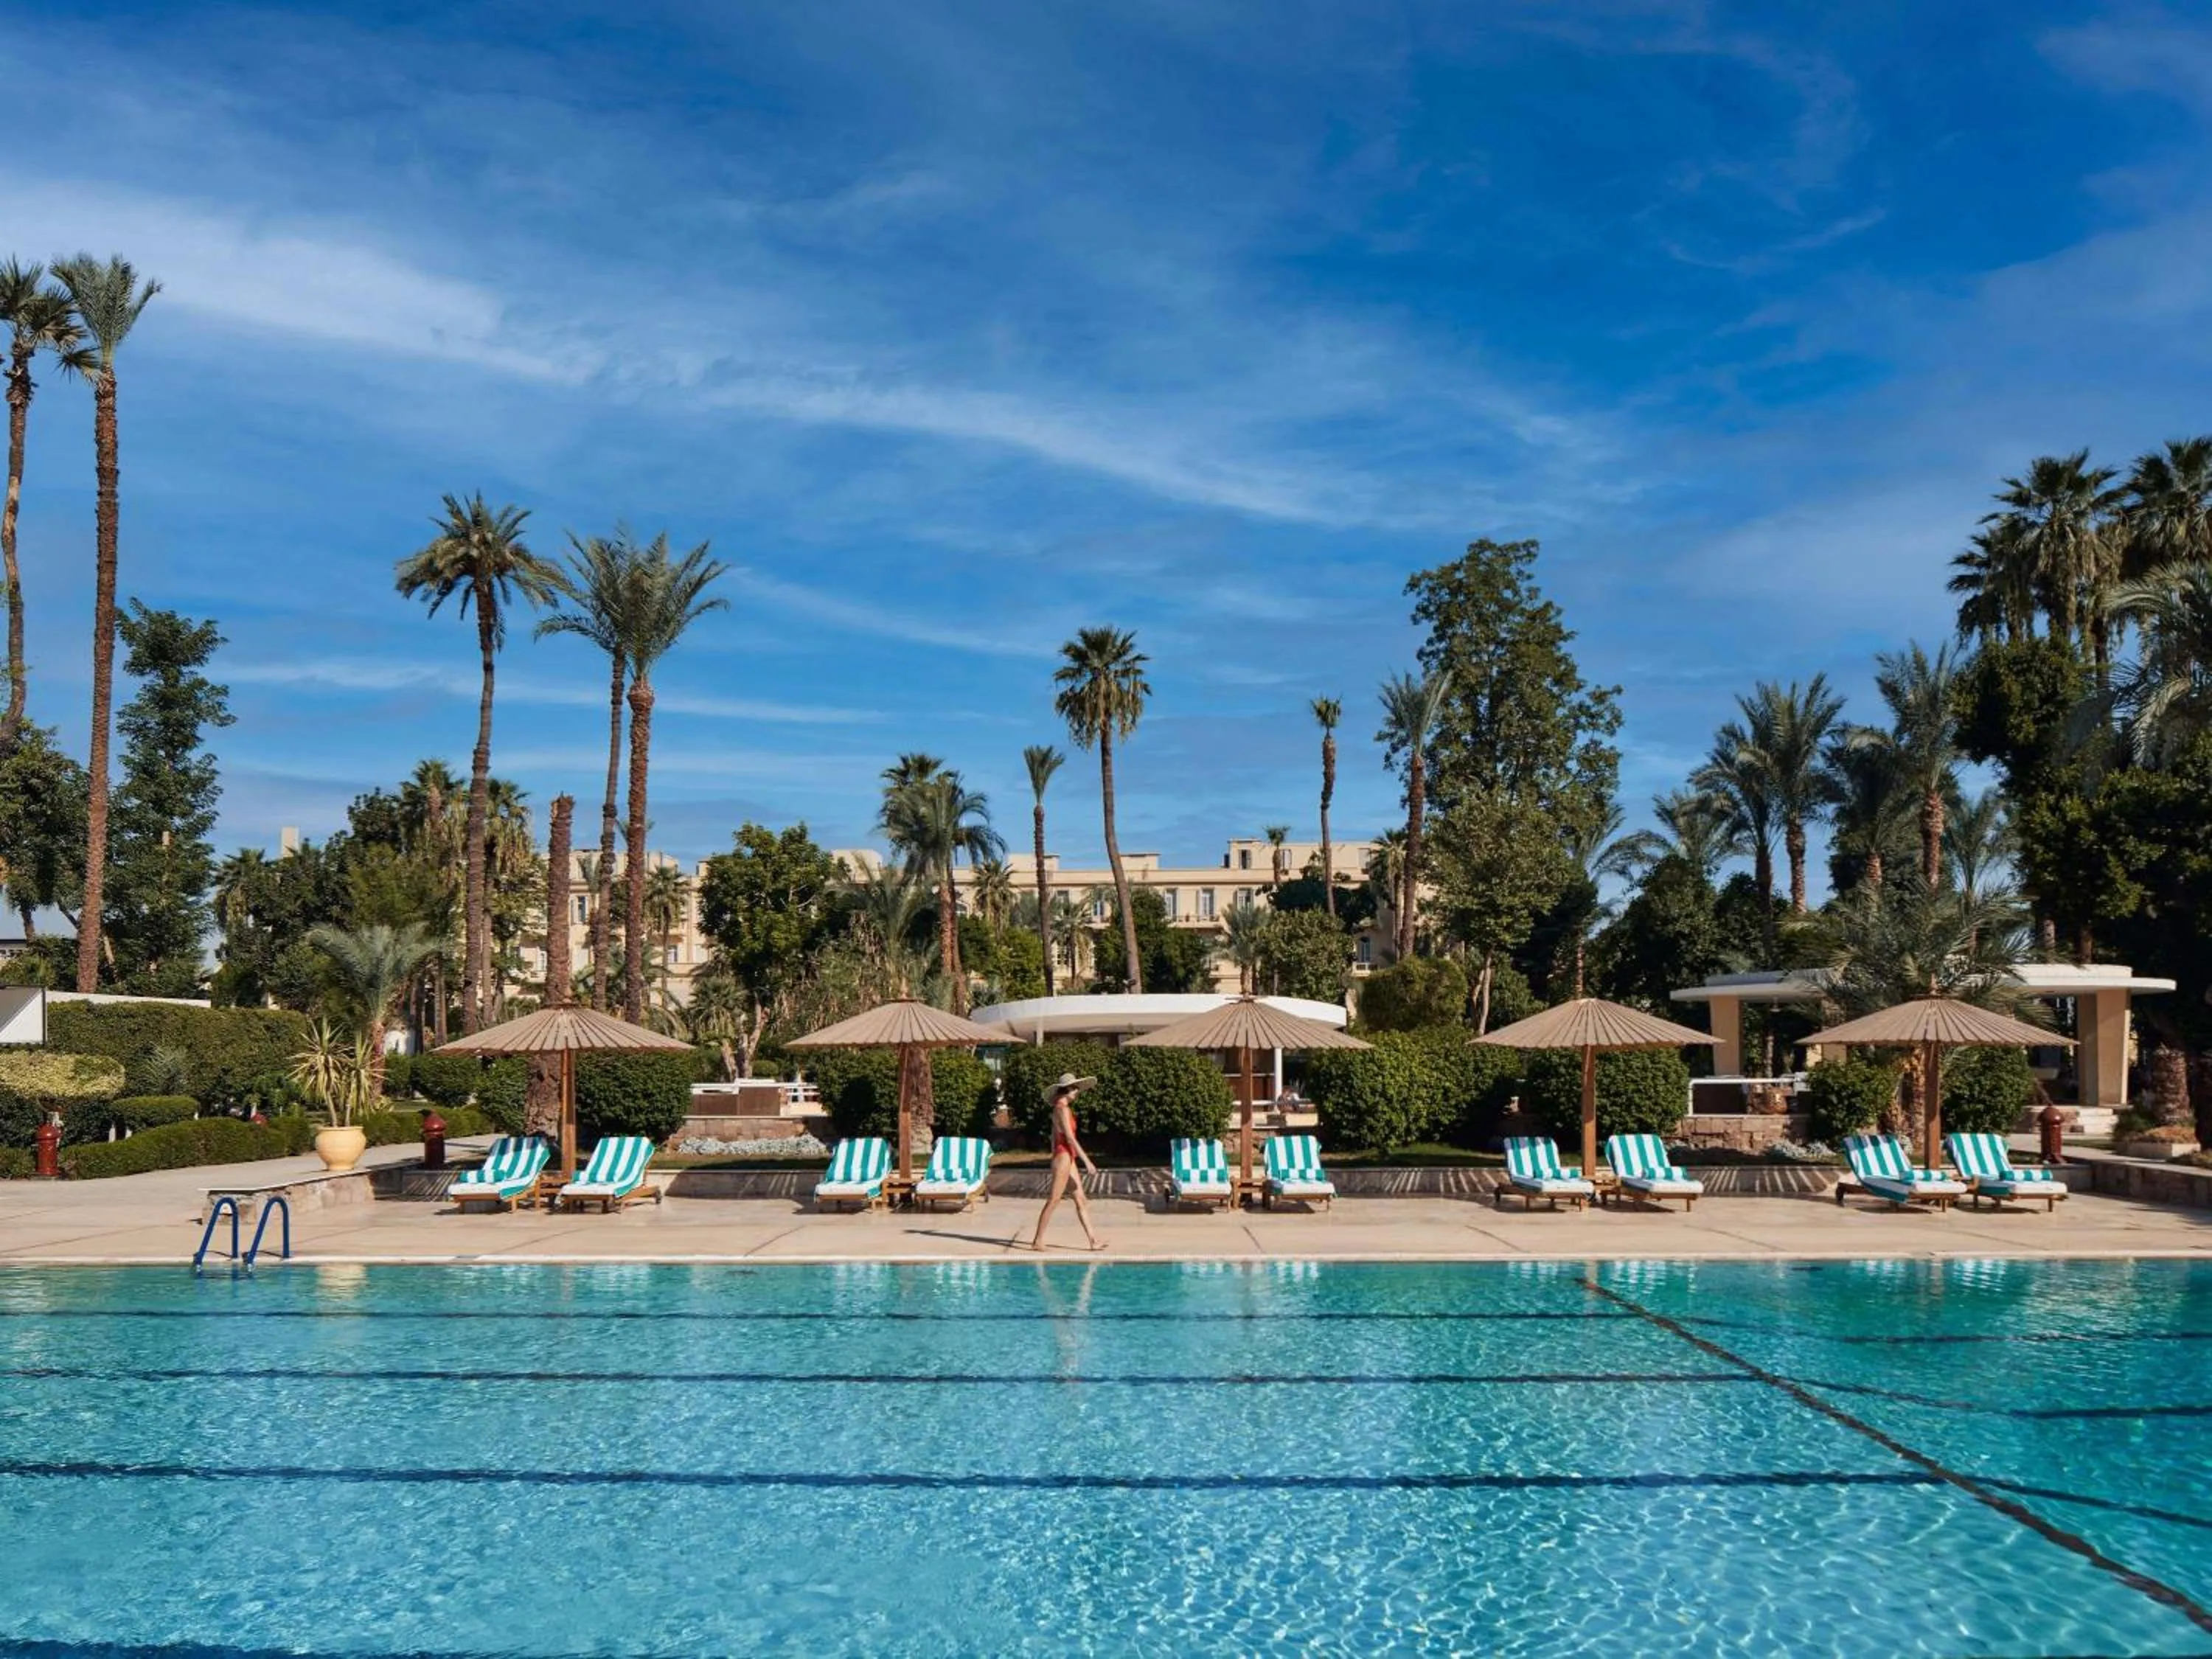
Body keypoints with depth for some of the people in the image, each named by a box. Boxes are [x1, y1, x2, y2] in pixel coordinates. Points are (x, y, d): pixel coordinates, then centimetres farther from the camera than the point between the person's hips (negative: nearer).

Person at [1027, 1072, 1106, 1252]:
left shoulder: (1061, 1109, 14)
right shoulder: (1062, 1109, -14)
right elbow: (1070, 1137, -19)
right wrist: (1087, 1161, -19)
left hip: (1067, 1158, 10)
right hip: (1064, 1157, -10)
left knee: (1081, 1200, 7)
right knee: (1053, 1201, -4)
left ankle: (1094, 1240, 8)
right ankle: (1038, 1241, 1)